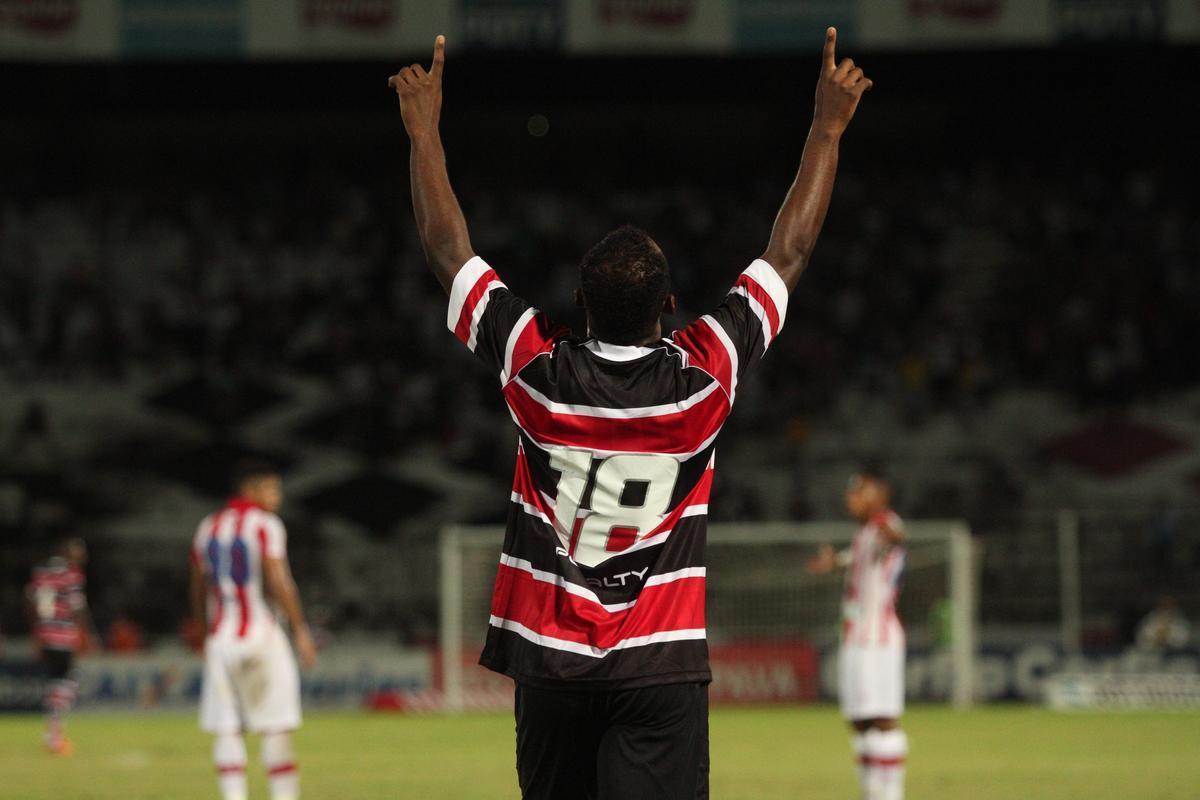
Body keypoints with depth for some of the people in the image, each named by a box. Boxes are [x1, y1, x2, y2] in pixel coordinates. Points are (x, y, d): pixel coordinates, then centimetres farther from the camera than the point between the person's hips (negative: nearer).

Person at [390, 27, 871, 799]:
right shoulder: (703, 380, -8)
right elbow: (789, 253, 4)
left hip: (550, 659, 2)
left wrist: (424, 128, 15)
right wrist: (828, 128, 13)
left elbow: (448, 248, 5)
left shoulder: (539, 376, -6)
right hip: (660, 667, -2)